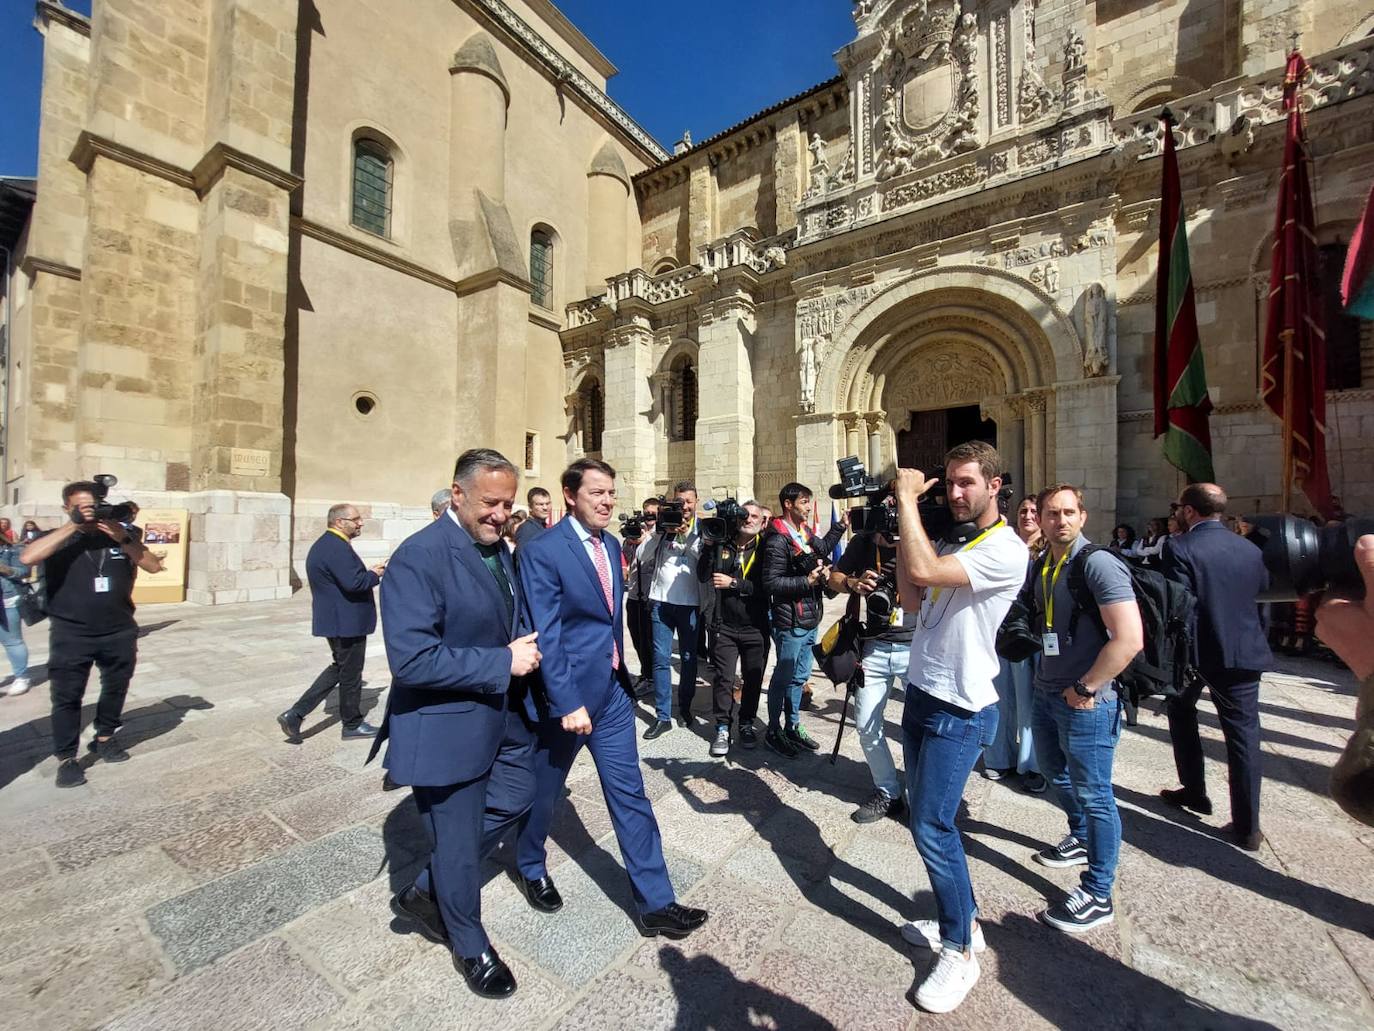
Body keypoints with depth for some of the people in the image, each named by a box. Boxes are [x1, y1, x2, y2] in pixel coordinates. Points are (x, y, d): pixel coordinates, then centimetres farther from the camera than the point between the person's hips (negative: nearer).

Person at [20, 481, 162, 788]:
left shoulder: (119, 536, 5)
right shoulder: (58, 539, 0)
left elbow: (154, 566, -3)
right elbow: (27, 558, -21)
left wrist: (124, 539, -15)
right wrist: (71, 527, -20)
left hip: (119, 633, 2)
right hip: (71, 635, -2)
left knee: (115, 689, 14)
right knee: (67, 697, 3)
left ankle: (104, 739, 32)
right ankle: (66, 759, 14)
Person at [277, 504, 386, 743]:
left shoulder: (323, 544, 11)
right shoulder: (337, 547, -22)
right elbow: (353, 582, -30)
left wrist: (368, 572, 6)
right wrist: (375, 574, -13)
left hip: (334, 619, 10)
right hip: (346, 622, -10)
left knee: (339, 667, 22)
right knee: (350, 674, 6)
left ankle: (295, 714, 17)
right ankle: (352, 725, 22)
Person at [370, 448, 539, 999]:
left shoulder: (499, 547, 3)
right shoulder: (419, 556, -24)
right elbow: (410, 659, -30)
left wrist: (522, 650, -3)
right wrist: (503, 663, -26)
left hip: (501, 711, 8)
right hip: (446, 727, -8)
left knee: (518, 795, 24)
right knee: (459, 841, 14)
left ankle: (424, 892, 44)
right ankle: (470, 946, 44)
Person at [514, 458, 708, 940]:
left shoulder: (611, 544, 4)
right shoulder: (542, 551, -18)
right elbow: (545, 636, -20)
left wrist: (621, 672, 15)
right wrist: (567, 703, -21)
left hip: (612, 691, 6)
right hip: (566, 696, -5)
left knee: (630, 795, 11)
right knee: (543, 791, 20)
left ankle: (655, 903, 25)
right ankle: (531, 866, 49)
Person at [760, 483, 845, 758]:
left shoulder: (805, 532, 8)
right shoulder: (778, 540, -18)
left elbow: (822, 548, 28)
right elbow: (771, 582, -22)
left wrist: (841, 526, 24)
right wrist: (807, 582, -24)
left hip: (810, 619, 9)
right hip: (790, 622, -8)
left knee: (800, 676, 18)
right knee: (784, 677, 5)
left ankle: (793, 727, 34)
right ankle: (773, 731, 23)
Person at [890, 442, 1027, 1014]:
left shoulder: (1005, 550, -17)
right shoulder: (949, 541, 10)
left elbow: (924, 571, -33)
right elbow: (912, 600, 10)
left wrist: (906, 498, -21)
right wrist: (901, 532, 3)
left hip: (960, 709, -8)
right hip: (920, 693, 8)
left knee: (932, 826, -3)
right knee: (927, 816, 17)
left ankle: (960, 952, 18)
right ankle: (962, 920, 36)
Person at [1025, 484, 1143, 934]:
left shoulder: (1098, 563, -17)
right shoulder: (1039, 567, 5)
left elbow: (1129, 639, -23)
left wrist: (1084, 689, -17)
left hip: (1086, 702, -7)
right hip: (1045, 694, 8)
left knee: (1094, 794, 6)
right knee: (1056, 774, 24)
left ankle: (1098, 895, 21)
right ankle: (1080, 839, 48)